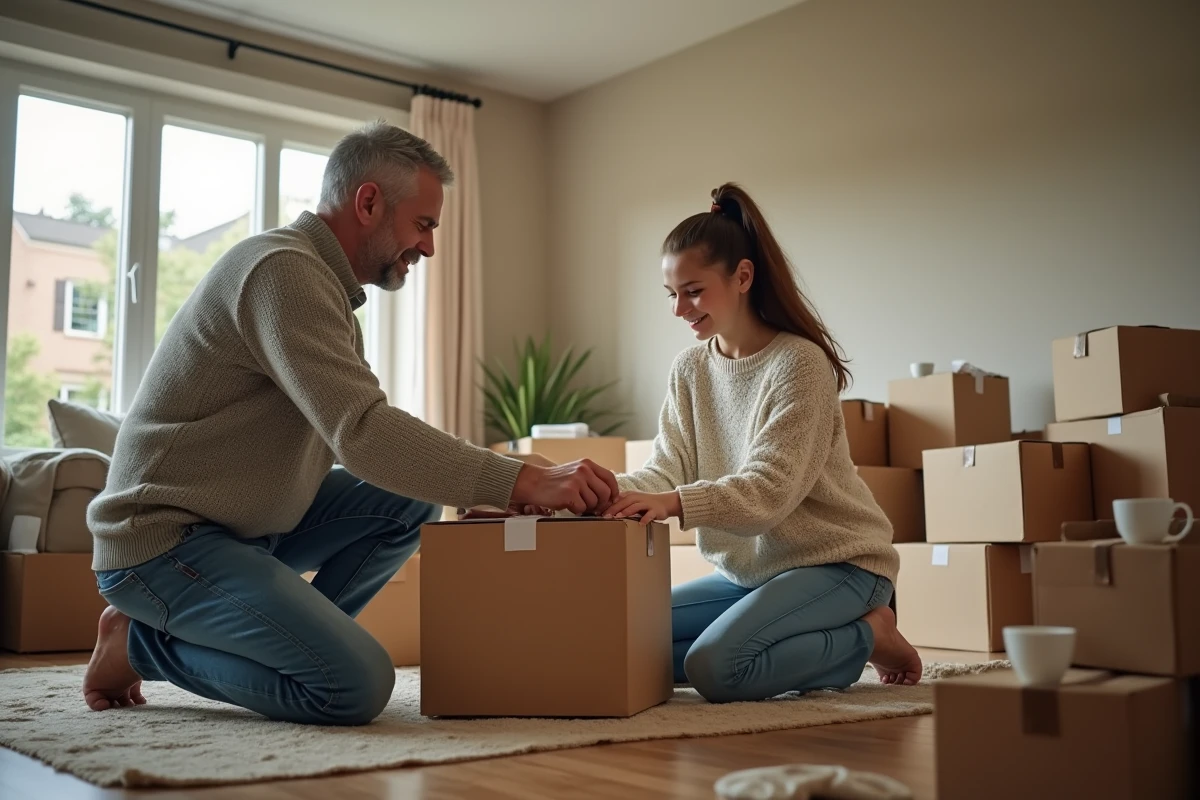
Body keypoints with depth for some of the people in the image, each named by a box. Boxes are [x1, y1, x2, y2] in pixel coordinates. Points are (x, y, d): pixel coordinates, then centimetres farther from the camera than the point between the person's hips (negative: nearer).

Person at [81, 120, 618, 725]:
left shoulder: (327, 288, 14)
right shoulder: (282, 269, -20)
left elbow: (356, 436, 12)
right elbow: (364, 433, -30)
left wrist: (497, 486, -1)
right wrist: (521, 482, -29)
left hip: (247, 520, 10)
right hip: (162, 538, -10)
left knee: (411, 502, 0)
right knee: (357, 685, -20)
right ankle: (143, 643, -3)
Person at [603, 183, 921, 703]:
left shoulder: (799, 363, -17)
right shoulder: (690, 369, 4)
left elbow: (771, 489, -25)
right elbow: (666, 470, -3)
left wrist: (676, 502, -42)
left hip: (835, 562, -8)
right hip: (749, 569, 8)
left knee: (713, 668, -28)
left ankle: (867, 635, -1)